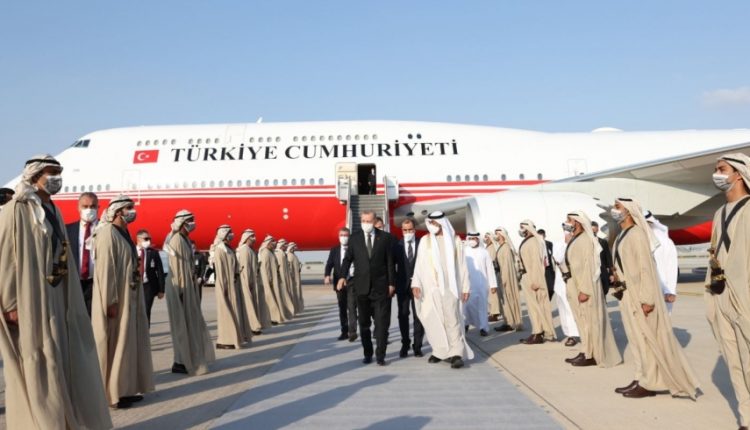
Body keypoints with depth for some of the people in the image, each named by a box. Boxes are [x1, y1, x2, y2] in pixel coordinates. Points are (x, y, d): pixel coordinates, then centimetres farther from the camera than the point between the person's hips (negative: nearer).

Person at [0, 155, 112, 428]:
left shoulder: (53, 212, 13)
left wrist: (66, 300, 14)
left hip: (55, 300, 8)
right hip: (30, 304, -8)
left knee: (61, 362, 13)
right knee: (36, 367, 0)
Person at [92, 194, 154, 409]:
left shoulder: (124, 233, 14)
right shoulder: (108, 233, -14)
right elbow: (105, 268, -20)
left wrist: (131, 297, 15)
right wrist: (111, 301, -23)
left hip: (129, 297, 9)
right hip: (117, 300, -9)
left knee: (128, 341, 12)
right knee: (116, 343, -2)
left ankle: (125, 389, 21)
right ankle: (113, 393, 6)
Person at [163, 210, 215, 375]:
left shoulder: (185, 240, 13)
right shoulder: (176, 240, -15)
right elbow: (176, 266, -19)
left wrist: (191, 286, 15)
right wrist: (180, 289, -22)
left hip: (188, 287, 10)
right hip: (181, 288, -10)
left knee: (190, 323, 14)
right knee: (182, 325, -3)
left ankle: (189, 359, 23)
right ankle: (180, 362, 5)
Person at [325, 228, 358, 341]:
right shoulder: (334, 250, 8)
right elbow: (329, 264, -1)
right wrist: (327, 275, -19)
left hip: (352, 282, -3)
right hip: (339, 282, 3)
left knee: (351, 307, -11)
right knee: (342, 309, 9)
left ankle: (352, 332, -11)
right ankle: (344, 332, 17)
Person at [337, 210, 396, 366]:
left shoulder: (384, 238, 3)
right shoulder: (354, 239, 6)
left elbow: (390, 262, 3)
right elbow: (347, 259, 5)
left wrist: (391, 283, 0)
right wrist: (342, 276, -11)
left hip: (380, 287, -2)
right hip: (362, 287, 2)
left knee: (381, 322, -2)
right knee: (364, 323, 8)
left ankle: (380, 355, 5)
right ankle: (367, 354, 19)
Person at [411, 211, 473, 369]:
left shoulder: (454, 240, 4)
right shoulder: (425, 240, 5)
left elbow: (462, 265, 5)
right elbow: (419, 264, 4)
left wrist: (465, 287, 2)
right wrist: (416, 283, -7)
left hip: (450, 287, -2)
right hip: (430, 287, 2)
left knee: (452, 319, -7)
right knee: (433, 320, 5)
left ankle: (456, 354, -6)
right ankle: (440, 351, 15)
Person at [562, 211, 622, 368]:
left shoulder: (585, 240, -16)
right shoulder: (574, 240, 12)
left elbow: (588, 266, -21)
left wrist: (584, 290, -24)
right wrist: (573, 288, 15)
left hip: (585, 286, -10)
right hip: (576, 284, 10)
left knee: (589, 320, -1)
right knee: (583, 320, 14)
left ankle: (593, 355, 7)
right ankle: (586, 352, 23)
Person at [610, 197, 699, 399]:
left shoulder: (637, 233, -15)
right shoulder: (622, 236, 12)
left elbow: (646, 267, -19)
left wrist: (647, 298, -22)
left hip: (639, 294, -9)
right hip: (627, 294, 9)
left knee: (647, 338, -1)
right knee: (636, 338, 13)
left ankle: (649, 383, 6)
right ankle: (642, 379, 20)